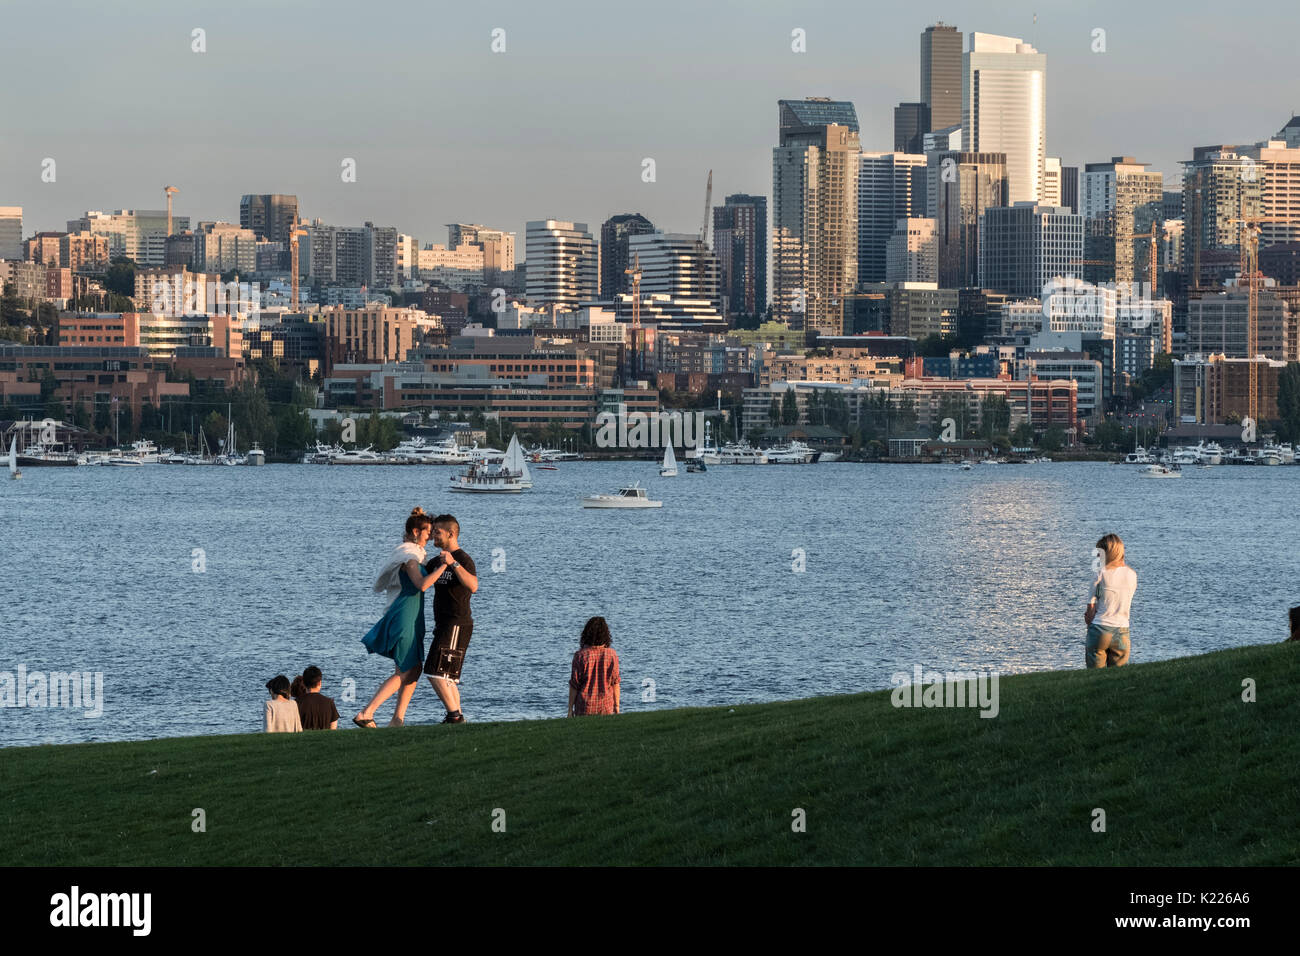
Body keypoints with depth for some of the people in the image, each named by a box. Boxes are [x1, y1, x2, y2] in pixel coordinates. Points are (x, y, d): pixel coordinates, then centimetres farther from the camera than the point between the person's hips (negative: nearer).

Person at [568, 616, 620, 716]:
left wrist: (570, 709, -1)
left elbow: (574, 685, -8)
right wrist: (616, 705, 10)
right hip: (606, 707, 2)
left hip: (585, 707, -2)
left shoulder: (581, 655, -11)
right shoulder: (612, 655, -5)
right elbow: (615, 683, 0)